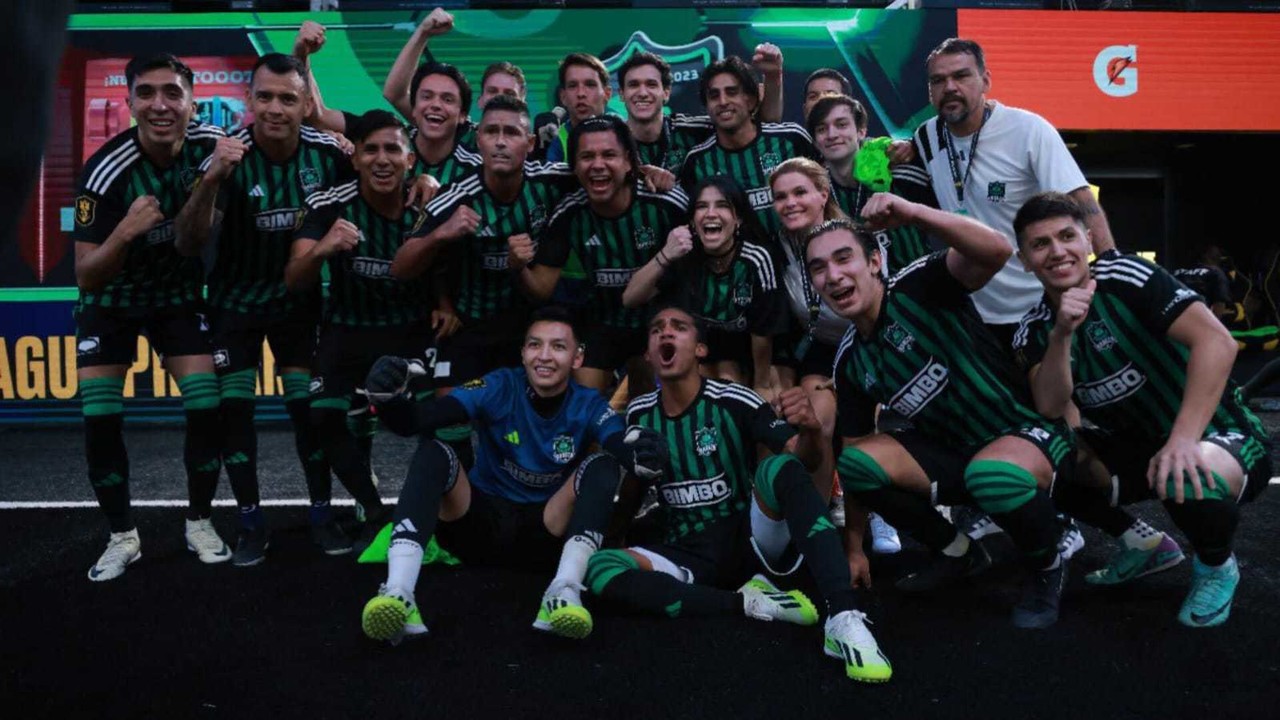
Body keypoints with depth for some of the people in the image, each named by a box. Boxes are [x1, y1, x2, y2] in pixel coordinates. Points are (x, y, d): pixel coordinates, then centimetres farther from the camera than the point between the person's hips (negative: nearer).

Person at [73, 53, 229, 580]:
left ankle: (199, 524, 11)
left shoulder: (212, 144, -20)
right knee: (99, 420, -8)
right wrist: (124, 232, -45)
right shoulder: (105, 172, -29)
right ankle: (123, 537, 12)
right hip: (110, 300, -2)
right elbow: (87, 279, -27)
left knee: (208, 408, -9)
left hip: (178, 294, 2)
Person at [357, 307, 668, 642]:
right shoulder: (500, 388, -10)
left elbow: (624, 448, -28)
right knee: (432, 452, -26)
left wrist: (641, 453, -53)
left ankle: (565, 591, -37)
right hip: (480, 526, 0)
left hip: (544, 536, 0)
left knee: (603, 464, -22)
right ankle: (398, 593, -42)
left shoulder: (589, 405, -7)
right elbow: (414, 421, -22)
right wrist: (390, 400, -45)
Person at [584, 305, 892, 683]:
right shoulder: (639, 413, 4)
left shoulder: (733, 400, -8)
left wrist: (810, 428, -38)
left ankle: (844, 616, -44)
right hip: (690, 555, 3)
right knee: (599, 568, -25)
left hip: (752, 539, -3)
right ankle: (748, 601, -27)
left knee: (779, 467, -33)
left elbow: (800, 456, -17)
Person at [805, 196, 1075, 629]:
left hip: (1029, 432, -6)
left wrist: (913, 213, -48)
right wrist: (854, 549, 7)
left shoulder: (919, 286, -16)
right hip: (952, 451, 6)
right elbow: (856, 452, 7)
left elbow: (996, 252, -36)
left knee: (991, 474, -39)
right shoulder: (849, 361, 0)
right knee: (855, 460, -15)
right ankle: (956, 552, 9)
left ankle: (1048, 567, -4)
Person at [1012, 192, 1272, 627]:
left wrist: (1183, 439, -36)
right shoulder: (1034, 330, -2)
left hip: (1221, 437, -5)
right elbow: (1052, 408, -16)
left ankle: (1217, 566, 0)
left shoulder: (1125, 276, -18)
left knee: (1189, 482, -38)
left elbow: (1217, 341, -29)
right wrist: (1061, 333, -29)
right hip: (1139, 447, 5)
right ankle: (1145, 545, 11)